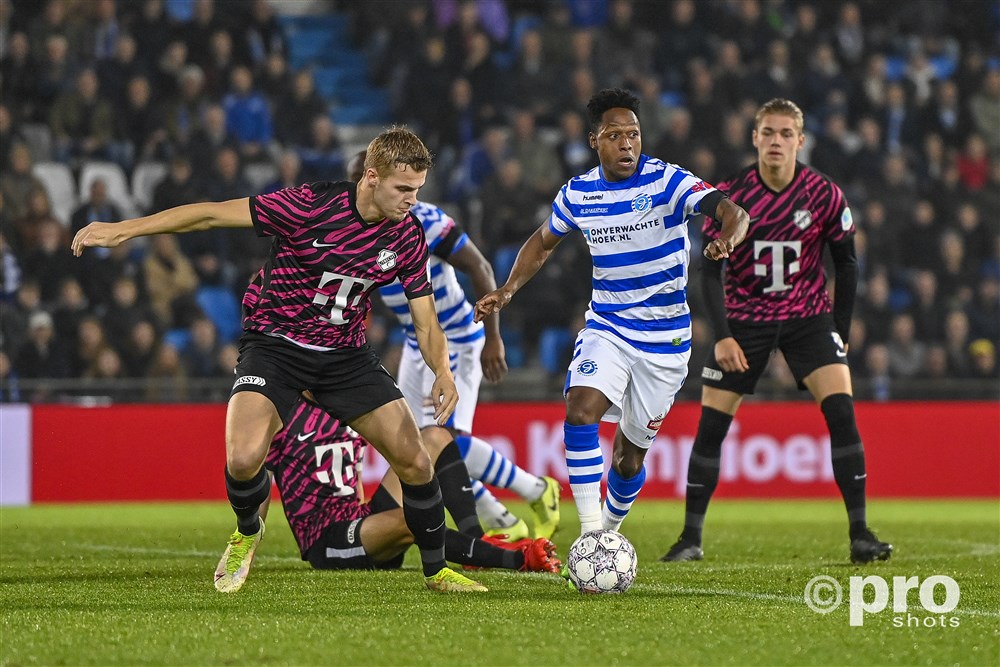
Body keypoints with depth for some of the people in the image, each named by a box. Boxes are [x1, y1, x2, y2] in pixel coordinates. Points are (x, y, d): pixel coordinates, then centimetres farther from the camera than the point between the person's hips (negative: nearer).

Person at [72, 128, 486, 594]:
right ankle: (246, 534, 9)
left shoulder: (408, 236, -7)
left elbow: (425, 320, 0)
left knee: (415, 461, -6)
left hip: (346, 354, 4)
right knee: (243, 458, -26)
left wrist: (442, 371, -21)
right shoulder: (311, 207, -22)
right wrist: (124, 229, -21)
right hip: (275, 345, -4)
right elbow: (214, 214, -18)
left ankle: (436, 570, 17)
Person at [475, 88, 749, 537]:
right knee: (580, 411, -25)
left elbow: (733, 212, -28)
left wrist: (728, 237, -51)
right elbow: (543, 242, 19)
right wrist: (507, 291, 6)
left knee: (630, 454, 6)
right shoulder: (577, 193, -1)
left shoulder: (666, 181, -14)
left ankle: (611, 528, 35)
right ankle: (591, 534, -23)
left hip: (665, 339, -2)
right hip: (606, 328, 2)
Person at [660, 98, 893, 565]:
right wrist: (722, 336, -17)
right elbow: (710, 270, -8)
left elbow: (846, 264, 2)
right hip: (744, 320, 0)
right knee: (711, 424, -6)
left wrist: (840, 331, 0)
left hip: (808, 315, 0)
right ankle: (691, 538, 6)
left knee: (841, 410, -17)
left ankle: (860, 533, -11)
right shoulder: (730, 196, -12)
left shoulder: (824, 195, -10)